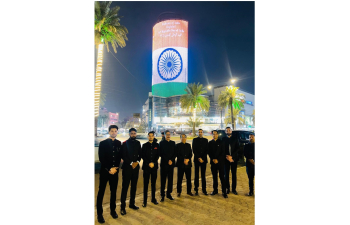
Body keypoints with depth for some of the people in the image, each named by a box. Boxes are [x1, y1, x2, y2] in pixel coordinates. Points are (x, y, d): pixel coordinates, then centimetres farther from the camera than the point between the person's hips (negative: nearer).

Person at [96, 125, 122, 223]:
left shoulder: (119, 143, 5)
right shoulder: (103, 143, -4)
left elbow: (119, 157, 7)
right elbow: (101, 158, -8)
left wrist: (115, 168, -6)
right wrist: (109, 169, -13)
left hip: (115, 171, 3)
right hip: (104, 171, -3)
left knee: (113, 191, 12)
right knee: (101, 191, 5)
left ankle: (113, 210, 27)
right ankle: (99, 213, 17)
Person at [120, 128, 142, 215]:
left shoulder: (138, 143, 9)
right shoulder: (125, 143, -4)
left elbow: (140, 154, 10)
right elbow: (123, 156, -8)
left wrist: (137, 162, -6)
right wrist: (131, 163, -12)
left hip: (136, 167, 5)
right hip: (127, 167, -4)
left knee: (134, 186, 12)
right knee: (125, 187, -1)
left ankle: (132, 203, 25)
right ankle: (122, 206, 8)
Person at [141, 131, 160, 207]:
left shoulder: (157, 145, 5)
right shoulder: (145, 145, 3)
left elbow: (158, 155, 2)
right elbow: (142, 156, -1)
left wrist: (153, 163, -10)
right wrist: (149, 163, -10)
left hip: (154, 166, 1)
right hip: (146, 166, -1)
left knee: (153, 183, 11)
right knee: (146, 184, 1)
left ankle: (153, 199, 23)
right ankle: (145, 201, 9)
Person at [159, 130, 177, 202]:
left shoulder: (173, 143, 11)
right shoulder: (162, 143, 0)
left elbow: (175, 153, 7)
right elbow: (161, 154, -5)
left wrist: (171, 160, -7)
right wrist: (167, 161, -10)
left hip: (171, 163, 3)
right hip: (164, 163, -3)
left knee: (170, 179, 7)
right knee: (163, 180, 1)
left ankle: (169, 194, 19)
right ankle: (162, 195, 10)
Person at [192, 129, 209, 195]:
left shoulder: (205, 140, 8)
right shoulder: (195, 140, 5)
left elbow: (207, 150, 3)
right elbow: (194, 150, -2)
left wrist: (202, 158, -7)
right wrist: (199, 158, -10)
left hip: (204, 159, 1)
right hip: (197, 159, -1)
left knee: (203, 175, 5)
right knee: (196, 175, 3)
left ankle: (204, 189, 13)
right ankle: (196, 189, 10)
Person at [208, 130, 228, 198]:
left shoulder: (221, 142, 1)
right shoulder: (210, 143, 9)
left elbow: (223, 152, -3)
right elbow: (209, 152, 8)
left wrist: (217, 159, -10)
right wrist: (213, 159, -5)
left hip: (220, 162, -3)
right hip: (213, 162, 3)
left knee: (222, 177, -3)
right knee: (214, 177, 9)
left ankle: (224, 192, 4)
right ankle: (215, 190, 20)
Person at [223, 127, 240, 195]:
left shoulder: (235, 139, 7)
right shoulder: (223, 139, 5)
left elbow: (237, 149, 0)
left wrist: (231, 156, -11)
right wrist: (226, 157, -11)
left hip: (234, 159, 1)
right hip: (226, 159, 0)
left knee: (234, 174, 4)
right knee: (226, 174, 4)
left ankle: (234, 189, 14)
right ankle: (227, 188, 14)